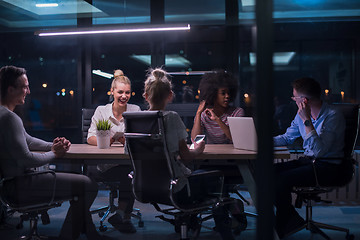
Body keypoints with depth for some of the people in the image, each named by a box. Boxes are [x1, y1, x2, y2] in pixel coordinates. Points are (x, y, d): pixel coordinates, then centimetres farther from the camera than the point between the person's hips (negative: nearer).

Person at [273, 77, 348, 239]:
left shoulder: (333, 117, -16)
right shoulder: (301, 114, 8)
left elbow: (319, 151, -26)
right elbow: (287, 137, 22)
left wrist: (307, 121, -26)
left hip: (329, 166, -8)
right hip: (307, 161, 8)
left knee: (282, 179, -25)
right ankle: (291, 220, 0)